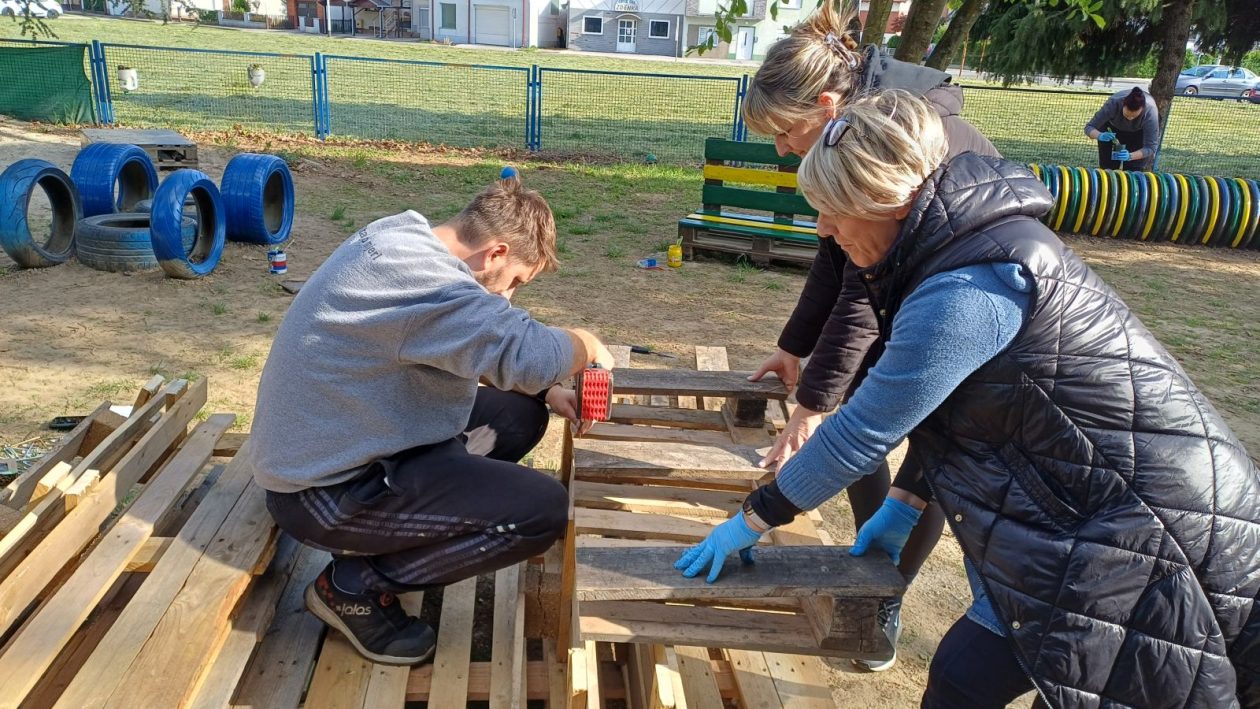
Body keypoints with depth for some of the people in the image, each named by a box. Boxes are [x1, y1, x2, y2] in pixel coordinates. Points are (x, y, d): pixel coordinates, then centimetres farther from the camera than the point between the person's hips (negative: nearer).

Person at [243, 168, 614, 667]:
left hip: (335, 452, 10)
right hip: (324, 490, -10)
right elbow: (527, 353, -34)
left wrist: (545, 391, 6)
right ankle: (355, 584, -3)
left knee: (519, 414, 13)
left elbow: (488, 346, 18)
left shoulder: (408, 246, 5)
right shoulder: (413, 272, -27)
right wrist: (587, 346, -13)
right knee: (543, 510, -17)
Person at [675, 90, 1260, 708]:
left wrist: (752, 520, -7)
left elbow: (862, 432, -19)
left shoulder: (969, 288, -25)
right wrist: (906, 504, 15)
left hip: (1152, 550, -9)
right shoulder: (975, 243, 5)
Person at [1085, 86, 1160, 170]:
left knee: (1135, 168, -9)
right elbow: (1089, 127, -34)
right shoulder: (1113, 104, -40)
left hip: (1139, 131, -1)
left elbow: (1150, 147, -35)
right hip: (1112, 127, 1)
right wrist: (1100, 136, -57)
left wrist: (1130, 156, -55)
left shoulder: (1150, 112, -40)